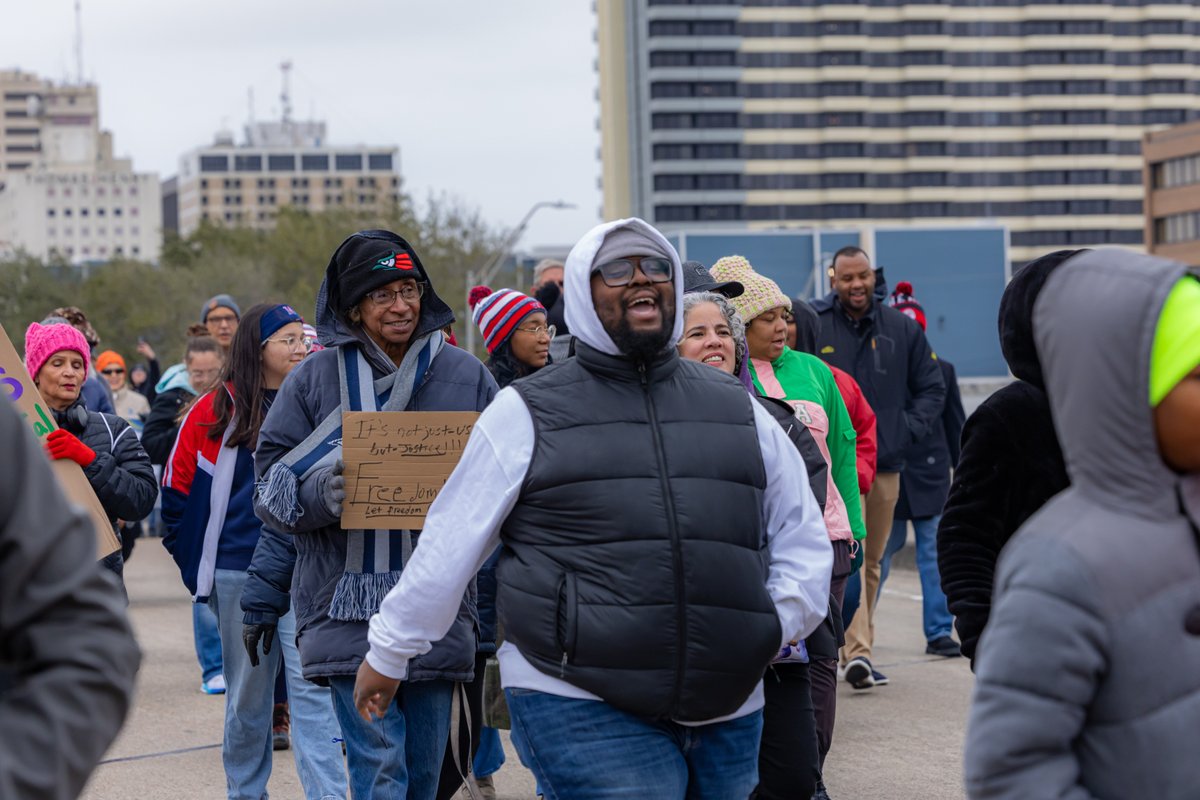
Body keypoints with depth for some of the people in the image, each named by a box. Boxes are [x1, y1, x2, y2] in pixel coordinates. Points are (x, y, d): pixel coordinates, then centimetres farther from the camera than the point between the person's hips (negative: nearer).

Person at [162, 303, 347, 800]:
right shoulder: (218, 410, 0)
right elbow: (178, 487, 5)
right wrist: (195, 560, 4)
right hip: (238, 573, 0)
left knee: (311, 684, -10)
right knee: (247, 693, 12)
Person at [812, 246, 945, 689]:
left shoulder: (902, 328, 8)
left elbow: (932, 387, 17)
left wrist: (908, 430, 4)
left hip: (885, 464, 4)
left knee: (871, 561, 11)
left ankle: (858, 650, 20)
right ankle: (858, 651, -21)